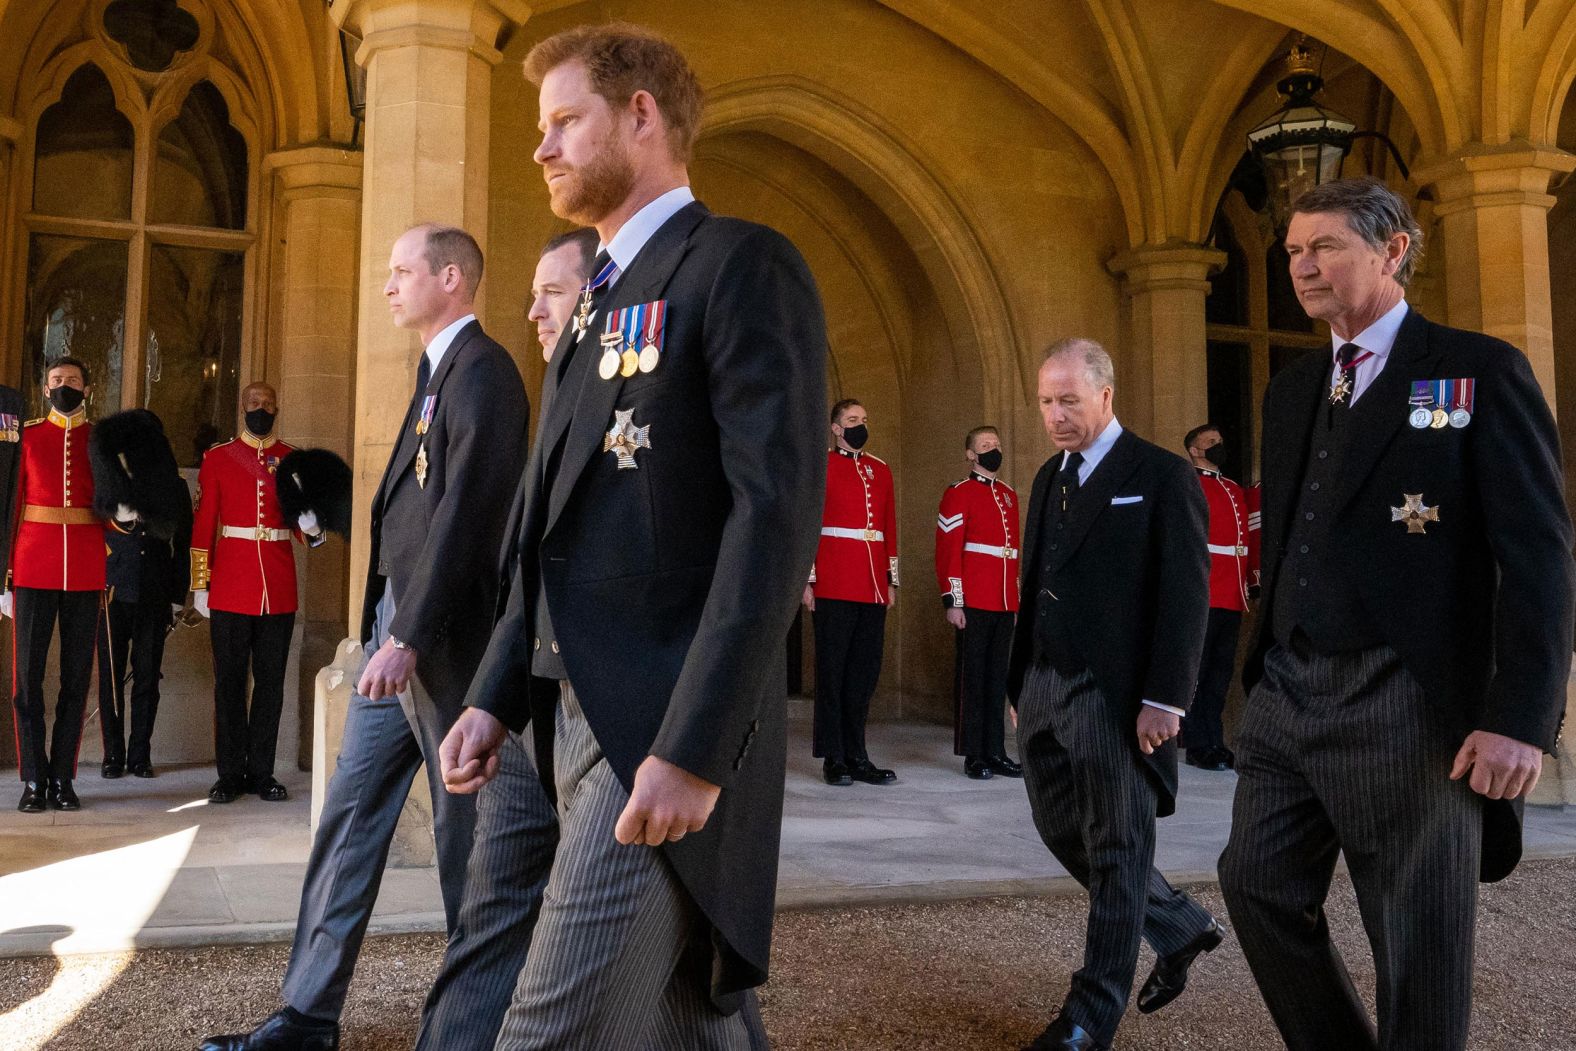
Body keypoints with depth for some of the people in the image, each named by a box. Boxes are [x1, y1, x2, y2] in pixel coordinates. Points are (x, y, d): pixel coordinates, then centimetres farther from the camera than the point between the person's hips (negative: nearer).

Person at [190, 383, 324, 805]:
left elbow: (299, 522, 10)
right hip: (231, 589, -1)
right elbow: (203, 525, 2)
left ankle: (262, 773, 15)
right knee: (229, 683, 4)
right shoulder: (217, 458, 3)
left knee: (271, 683, 6)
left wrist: (312, 530, -14)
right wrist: (200, 584, -2)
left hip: (279, 590, 1)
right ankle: (230, 775, 12)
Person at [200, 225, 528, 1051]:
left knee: (463, 827, 3)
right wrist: (389, 632, 11)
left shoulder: (480, 370, -12)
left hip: (439, 639, -9)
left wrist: (409, 639, -23)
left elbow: (463, 512, -20)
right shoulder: (437, 371, 18)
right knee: (351, 813, 10)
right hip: (396, 627, 9)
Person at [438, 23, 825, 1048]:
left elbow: (776, 515, -18)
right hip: (582, 716, 9)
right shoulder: (600, 303, 20)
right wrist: (497, 696, 14)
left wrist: (695, 747, -23)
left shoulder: (743, 266, -8)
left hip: (674, 732, -9)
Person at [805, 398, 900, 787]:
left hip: (874, 590, 5)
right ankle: (833, 759, 8)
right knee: (832, 670, 1)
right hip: (834, 589, -5)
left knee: (865, 671, 8)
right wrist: (808, 581, -10)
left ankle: (857, 756, 16)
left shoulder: (880, 470, 16)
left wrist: (891, 580, 12)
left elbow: (890, 527, 17)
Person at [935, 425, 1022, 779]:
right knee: (972, 676, 0)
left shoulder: (1009, 495, 17)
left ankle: (996, 752, 16)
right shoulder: (959, 494, -3)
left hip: (1006, 604, 6)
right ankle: (973, 756, 6)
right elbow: (947, 551, -8)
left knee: (997, 678, 10)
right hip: (973, 604, -6)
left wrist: (1018, 600, 16)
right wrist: (953, 602, -14)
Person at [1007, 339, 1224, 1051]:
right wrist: (1020, 680, 14)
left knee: (1116, 851, 3)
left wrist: (1165, 699, -17)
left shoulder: (1161, 475, -7)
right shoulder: (1051, 476, 15)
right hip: (1044, 688, 8)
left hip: (1116, 696, -8)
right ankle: (1181, 927, 35)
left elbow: (1186, 593, -12)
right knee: (1061, 831, 15)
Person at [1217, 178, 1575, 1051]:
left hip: (1409, 706, -6)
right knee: (1258, 886, 9)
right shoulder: (1289, 391, 15)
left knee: (1420, 942, 4)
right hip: (1287, 697, 6)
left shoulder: (1481, 372, -4)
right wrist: (1264, 670, 15)